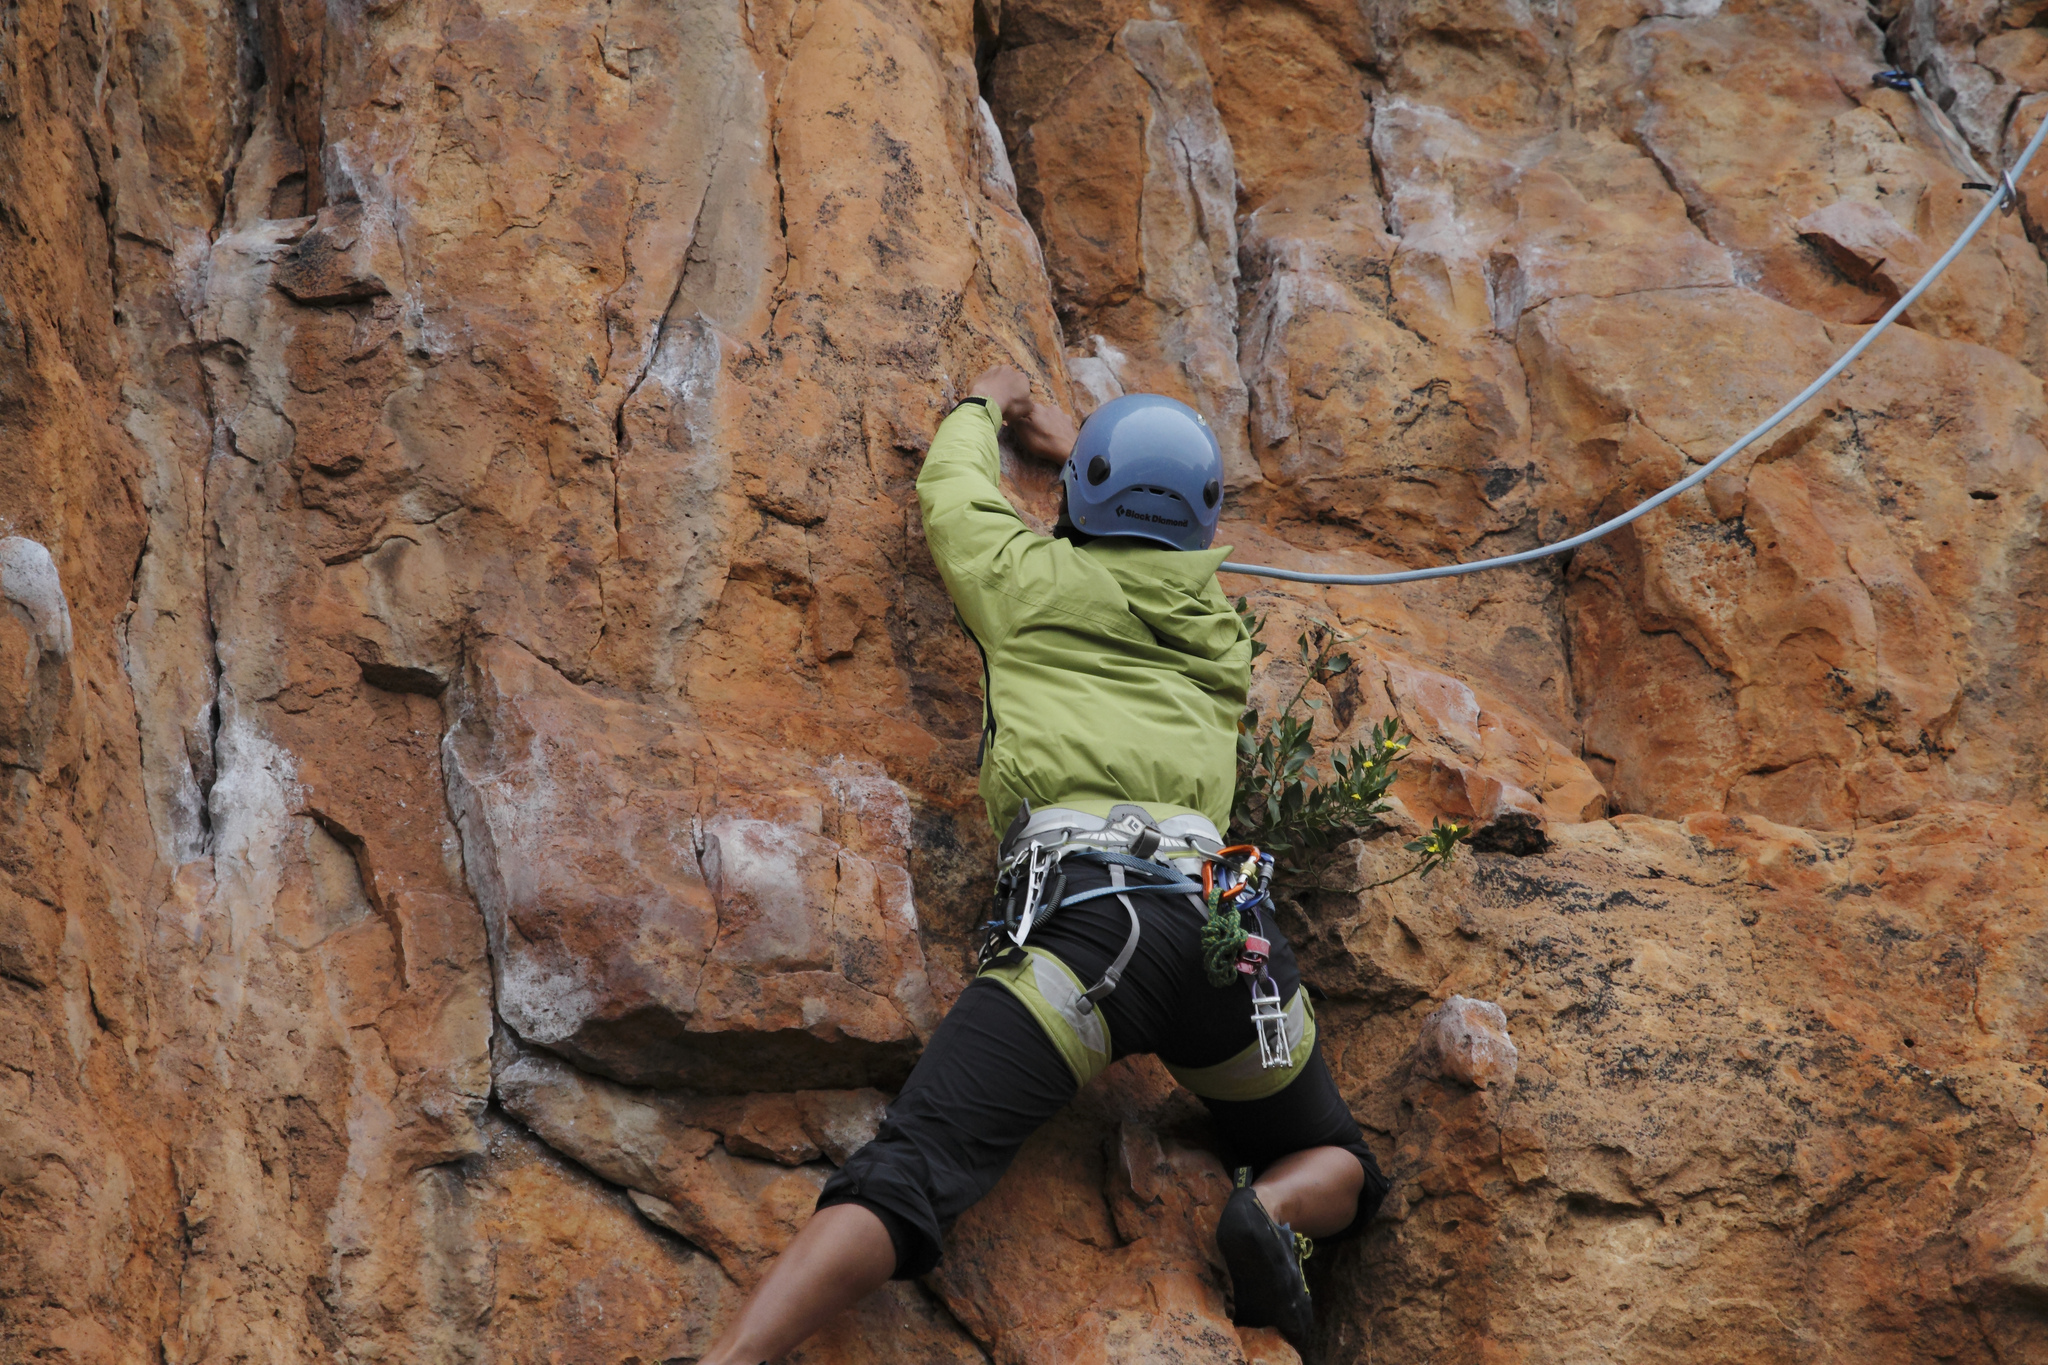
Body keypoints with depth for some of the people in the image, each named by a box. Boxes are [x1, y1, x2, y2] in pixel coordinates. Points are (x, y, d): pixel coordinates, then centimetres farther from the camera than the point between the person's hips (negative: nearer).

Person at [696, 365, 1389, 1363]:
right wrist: (1067, 445, 67)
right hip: (1221, 919, 3)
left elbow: (952, 492, 40)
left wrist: (982, 408, 60)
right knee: (1338, 1173, 25)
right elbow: (1164, 543, 54)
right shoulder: (1216, 624, 30)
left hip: (1082, 915, -3)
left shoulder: (1034, 579, 18)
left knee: (903, 1182, -16)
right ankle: (1271, 1213, -10)